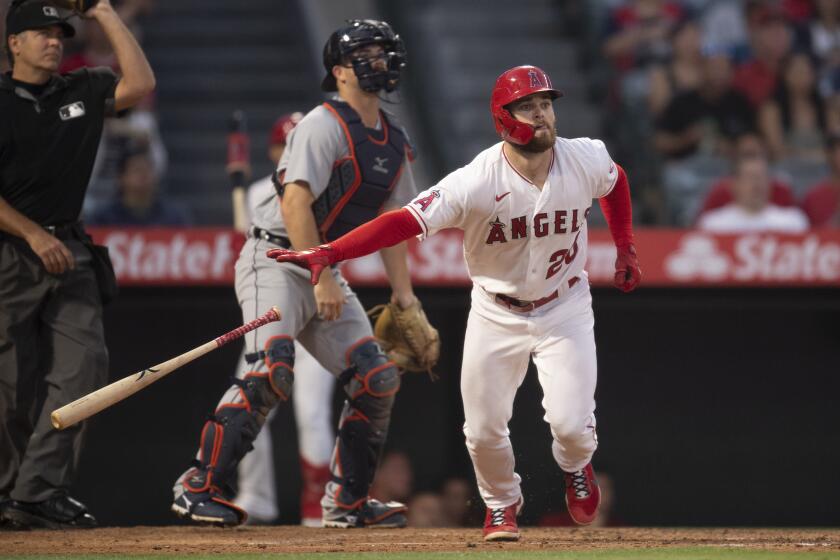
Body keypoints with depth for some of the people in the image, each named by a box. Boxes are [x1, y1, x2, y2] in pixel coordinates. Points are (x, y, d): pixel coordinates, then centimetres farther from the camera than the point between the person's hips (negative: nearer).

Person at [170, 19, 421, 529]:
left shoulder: (394, 143, 13)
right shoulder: (324, 125, -13)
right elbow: (296, 205, -22)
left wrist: (404, 294, 11)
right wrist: (322, 279, -25)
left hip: (324, 270, 9)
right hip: (277, 260, -9)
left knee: (378, 378, 2)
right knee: (273, 368, -26)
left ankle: (347, 500, 12)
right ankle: (201, 487, -24)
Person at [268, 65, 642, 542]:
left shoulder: (586, 161, -15)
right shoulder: (476, 183, -27)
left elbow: (616, 180, 10)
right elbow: (405, 221, -33)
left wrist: (626, 249, 8)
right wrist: (327, 254, -44)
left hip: (564, 309, 1)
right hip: (496, 314, -1)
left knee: (571, 422, -13)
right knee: (484, 430, -1)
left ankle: (576, 467, 26)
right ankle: (502, 503, 33)